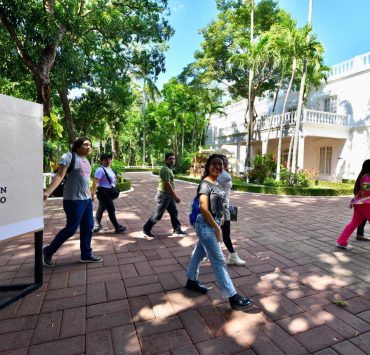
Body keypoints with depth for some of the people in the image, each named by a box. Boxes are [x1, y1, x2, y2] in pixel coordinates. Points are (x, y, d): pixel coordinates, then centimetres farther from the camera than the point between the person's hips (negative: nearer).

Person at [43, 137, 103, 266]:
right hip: (74, 200, -8)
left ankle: (86, 254, 24)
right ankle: (48, 252, 20)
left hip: (87, 199, 8)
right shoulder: (69, 156, -10)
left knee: (88, 227, 11)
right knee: (71, 229, 0)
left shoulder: (86, 160, 14)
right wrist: (47, 192, -28)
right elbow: (59, 176, -18)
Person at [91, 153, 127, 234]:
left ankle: (97, 226, 30)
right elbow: (95, 182, -26)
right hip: (103, 192, -10)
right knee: (111, 210, -3)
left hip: (108, 192, 10)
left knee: (101, 209, 17)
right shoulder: (100, 170, -18)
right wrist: (92, 193, -31)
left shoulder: (109, 169, 11)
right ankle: (117, 228, 7)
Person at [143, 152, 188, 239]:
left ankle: (177, 231, 22)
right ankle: (146, 230, 15)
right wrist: (175, 196, -23)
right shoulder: (165, 169, -19)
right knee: (157, 215, 1)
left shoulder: (169, 169, 13)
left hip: (169, 195, 10)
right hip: (163, 195, -10)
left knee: (174, 213, 13)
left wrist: (173, 196, 23)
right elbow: (167, 184, -24)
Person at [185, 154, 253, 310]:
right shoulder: (205, 184, -18)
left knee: (200, 253, 22)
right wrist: (217, 227, -18)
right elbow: (204, 209, -23)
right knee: (219, 260, -2)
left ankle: (191, 281, 40)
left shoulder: (216, 183, 8)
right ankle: (233, 297, 7)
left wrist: (217, 225, 9)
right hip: (206, 225, -9)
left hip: (212, 224, 9)